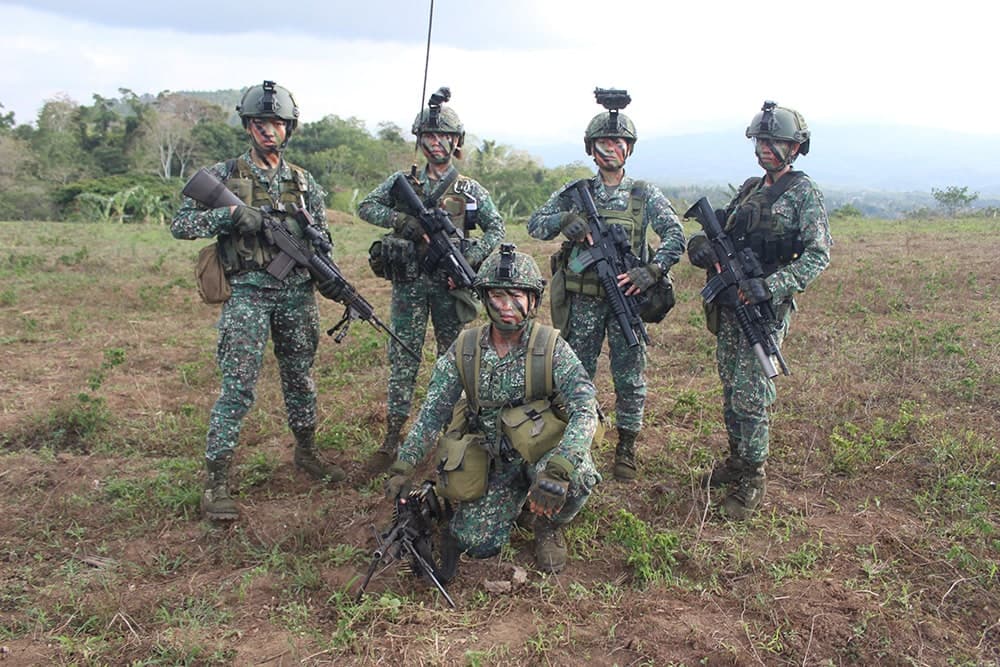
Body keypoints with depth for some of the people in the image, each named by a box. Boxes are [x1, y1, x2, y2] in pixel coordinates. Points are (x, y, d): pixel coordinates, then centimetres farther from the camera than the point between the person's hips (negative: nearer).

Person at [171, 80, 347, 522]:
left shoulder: (304, 182, 10)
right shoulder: (224, 175, 0)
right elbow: (180, 224, -5)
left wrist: (328, 276, -6)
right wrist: (231, 213, -19)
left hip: (297, 292, 4)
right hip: (247, 293, -3)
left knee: (300, 378, 15)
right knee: (238, 386, -8)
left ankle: (306, 453, 34)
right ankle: (216, 483, -1)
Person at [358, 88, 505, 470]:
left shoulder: (470, 190, 6)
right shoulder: (404, 181, 6)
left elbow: (497, 229, 6)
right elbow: (366, 206, 4)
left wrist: (472, 257, -10)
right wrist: (400, 218, -14)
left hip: (449, 285, 0)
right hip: (408, 283, 0)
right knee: (402, 359, 2)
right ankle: (393, 437, 9)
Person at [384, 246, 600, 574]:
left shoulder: (552, 349, -18)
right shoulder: (464, 350, -8)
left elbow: (585, 411, -27)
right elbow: (433, 412, -3)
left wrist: (557, 470, -42)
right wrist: (403, 467, -12)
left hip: (542, 454, -3)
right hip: (492, 462, 3)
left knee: (577, 475, -35)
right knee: (475, 544, -7)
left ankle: (549, 526, 1)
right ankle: (517, 498, 26)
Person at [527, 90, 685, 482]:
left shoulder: (645, 195, 2)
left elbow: (675, 237, -6)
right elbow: (535, 225, 2)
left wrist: (652, 271, -21)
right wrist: (565, 220, -18)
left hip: (626, 297, -1)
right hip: (582, 301, 1)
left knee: (630, 378, 4)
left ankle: (626, 450, 18)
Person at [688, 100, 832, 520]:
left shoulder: (804, 194, -6)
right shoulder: (749, 189, 15)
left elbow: (819, 254, -14)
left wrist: (770, 285, -25)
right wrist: (701, 243, -6)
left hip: (766, 309, -7)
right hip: (729, 305, 7)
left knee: (750, 397, -5)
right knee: (731, 390, 14)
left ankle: (752, 478, 8)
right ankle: (736, 461, 29)